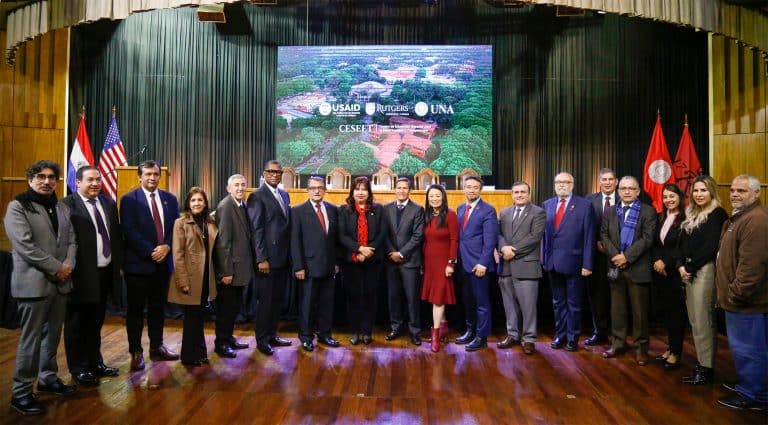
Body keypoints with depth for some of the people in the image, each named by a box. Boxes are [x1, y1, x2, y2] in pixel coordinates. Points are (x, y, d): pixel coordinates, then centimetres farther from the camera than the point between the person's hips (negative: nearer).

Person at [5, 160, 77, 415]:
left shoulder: (62, 207, 14)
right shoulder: (17, 207, -5)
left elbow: (71, 240, 11)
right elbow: (25, 245, -15)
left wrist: (68, 265, -7)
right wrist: (56, 268, -15)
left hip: (60, 282, 6)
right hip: (33, 283, -6)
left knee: (53, 334, 15)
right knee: (31, 338, -1)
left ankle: (48, 378, 29)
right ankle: (21, 392, 10)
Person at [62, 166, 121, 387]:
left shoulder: (109, 203, 9)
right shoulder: (66, 205, -12)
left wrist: (118, 263, 9)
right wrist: (69, 270, -17)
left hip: (106, 272, 6)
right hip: (82, 274, -6)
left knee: (96, 322, 19)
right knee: (77, 324, 10)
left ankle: (95, 363, 32)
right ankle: (79, 369, 24)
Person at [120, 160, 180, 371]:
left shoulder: (170, 199, 9)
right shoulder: (129, 199, -4)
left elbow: (176, 226, 6)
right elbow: (129, 231, -12)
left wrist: (166, 246, -11)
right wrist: (150, 252, -17)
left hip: (164, 262, 4)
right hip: (139, 262, -4)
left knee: (158, 307, 13)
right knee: (136, 309, 5)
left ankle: (157, 347, 25)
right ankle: (136, 352, 15)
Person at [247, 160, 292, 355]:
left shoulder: (284, 194, 14)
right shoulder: (257, 196, -8)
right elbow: (256, 230, -13)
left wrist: (290, 254, 10)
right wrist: (261, 259, -16)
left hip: (283, 257, 7)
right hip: (268, 258, -7)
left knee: (278, 299, 14)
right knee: (266, 300, 3)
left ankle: (272, 334, 28)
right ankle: (262, 340, 17)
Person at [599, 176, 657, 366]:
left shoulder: (648, 211, 0)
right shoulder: (610, 212, 13)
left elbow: (647, 238, -10)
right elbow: (604, 236, 5)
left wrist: (627, 256, -16)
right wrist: (615, 256, -11)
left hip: (638, 268, -3)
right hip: (616, 266, 4)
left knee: (639, 310, 3)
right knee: (617, 308, 10)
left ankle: (641, 347, 15)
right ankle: (618, 343, 21)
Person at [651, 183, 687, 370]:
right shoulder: (660, 218, 11)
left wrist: (666, 262, -14)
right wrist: (656, 261, -5)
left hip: (676, 272, -6)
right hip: (661, 272, 6)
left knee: (677, 311, 3)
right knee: (666, 310, 12)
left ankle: (676, 353, 14)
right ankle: (670, 348, 23)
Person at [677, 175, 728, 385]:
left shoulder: (717, 214, -6)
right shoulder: (691, 215, 16)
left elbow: (711, 246, -14)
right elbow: (682, 244, 14)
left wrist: (691, 268, -10)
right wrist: (681, 266, -1)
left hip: (705, 270, -7)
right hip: (688, 271, 7)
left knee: (703, 320, -4)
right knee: (694, 319, 9)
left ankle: (706, 367, 5)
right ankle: (701, 362, 17)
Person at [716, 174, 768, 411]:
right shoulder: (740, 216, 17)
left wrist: (736, 294, -20)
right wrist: (731, 294, 21)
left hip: (748, 301, -11)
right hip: (739, 299, 11)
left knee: (748, 349, 1)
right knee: (743, 347, 21)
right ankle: (747, 386, 34)